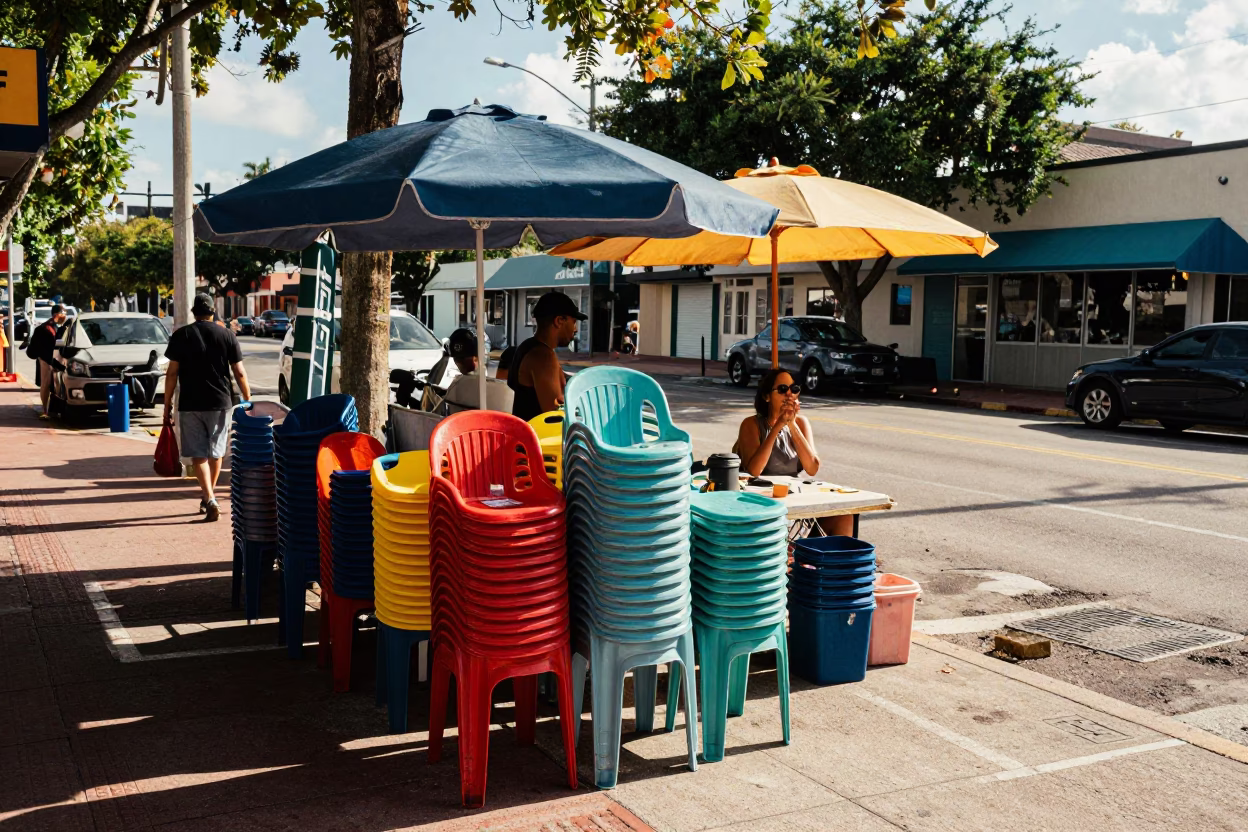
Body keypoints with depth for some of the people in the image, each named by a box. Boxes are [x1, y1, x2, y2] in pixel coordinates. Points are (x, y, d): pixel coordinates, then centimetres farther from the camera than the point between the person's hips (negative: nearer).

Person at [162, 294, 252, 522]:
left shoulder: (181, 335, -1)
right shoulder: (227, 335, 2)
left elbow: (172, 373, -4)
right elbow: (239, 372, 0)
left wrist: (167, 405, 2)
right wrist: (248, 400, 10)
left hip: (190, 404, -2)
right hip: (219, 403, 2)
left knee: (198, 454, 0)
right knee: (216, 452, 16)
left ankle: (210, 500, -15)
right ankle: (208, 497, 29)